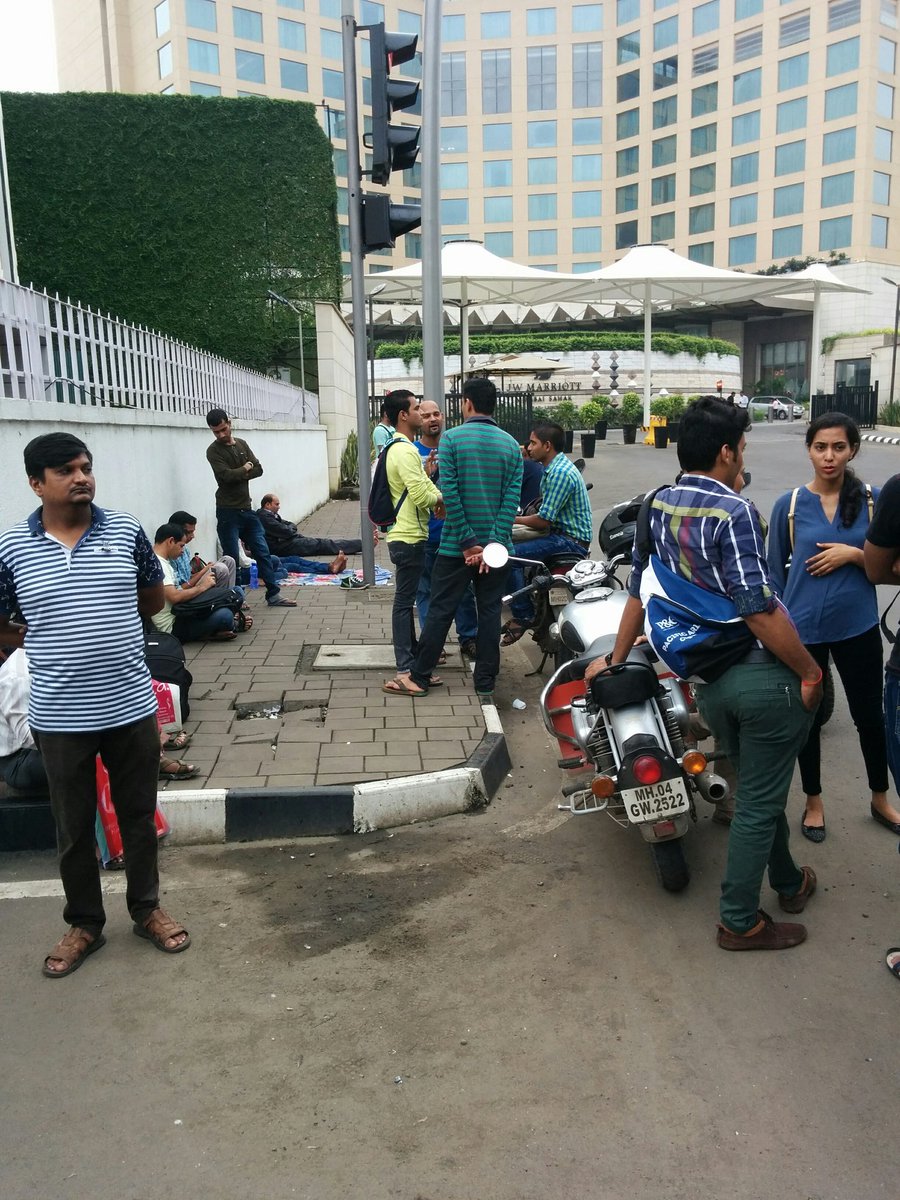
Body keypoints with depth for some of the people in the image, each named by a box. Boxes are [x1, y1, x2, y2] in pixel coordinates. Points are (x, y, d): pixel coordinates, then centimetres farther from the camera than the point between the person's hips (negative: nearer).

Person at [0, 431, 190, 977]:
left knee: (139, 818, 16)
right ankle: (85, 924, 35)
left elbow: (153, 599, 12)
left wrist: (103, 618, 9)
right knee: (74, 828, 15)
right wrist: (48, 639, 0)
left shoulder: (126, 530, -3)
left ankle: (147, 909, 36)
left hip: (132, 707, 1)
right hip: (60, 718, -1)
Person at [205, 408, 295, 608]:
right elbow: (226, 475, -22)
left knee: (262, 552, 7)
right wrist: (245, 469, -6)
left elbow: (258, 469, 2)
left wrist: (238, 474, -11)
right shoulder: (213, 451, -7)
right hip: (228, 512, -6)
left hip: (247, 508, 6)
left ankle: (273, 595, 14)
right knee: (232, 558, -1)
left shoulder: (242, 444, 10)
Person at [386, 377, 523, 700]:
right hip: (496, 545, 3)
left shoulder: (452, 438, -5)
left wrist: (468, 543, -10)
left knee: (440, 610, 4)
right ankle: (485, 685, 13)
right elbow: (511, 498, -5)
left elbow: (449, 493, -13)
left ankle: (419, 678, 11)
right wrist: (492, 544, -10)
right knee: (489, 612, 8)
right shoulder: (511, 445, 4)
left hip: (456, 545, -3)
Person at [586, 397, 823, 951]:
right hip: (765, 675, -7)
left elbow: (639, 592, 11)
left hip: (708, 679, 8)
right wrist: (810, 671, -12)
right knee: (759, 801, 7)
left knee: (758, 786, 26)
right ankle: (740, 921, 21)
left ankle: (788, 882, 46)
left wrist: (615, 660, 21)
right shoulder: (732, 512, -19)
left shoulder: (657, 507, 4)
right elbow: (759, 611, -24)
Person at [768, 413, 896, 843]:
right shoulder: (789, 504, -3)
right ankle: (813, 801, 33)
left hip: (857, 628, 1)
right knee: (807, 716, 13)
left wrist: (853, 554, -15)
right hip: (802, 628, -1)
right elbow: (774, 571, 3)